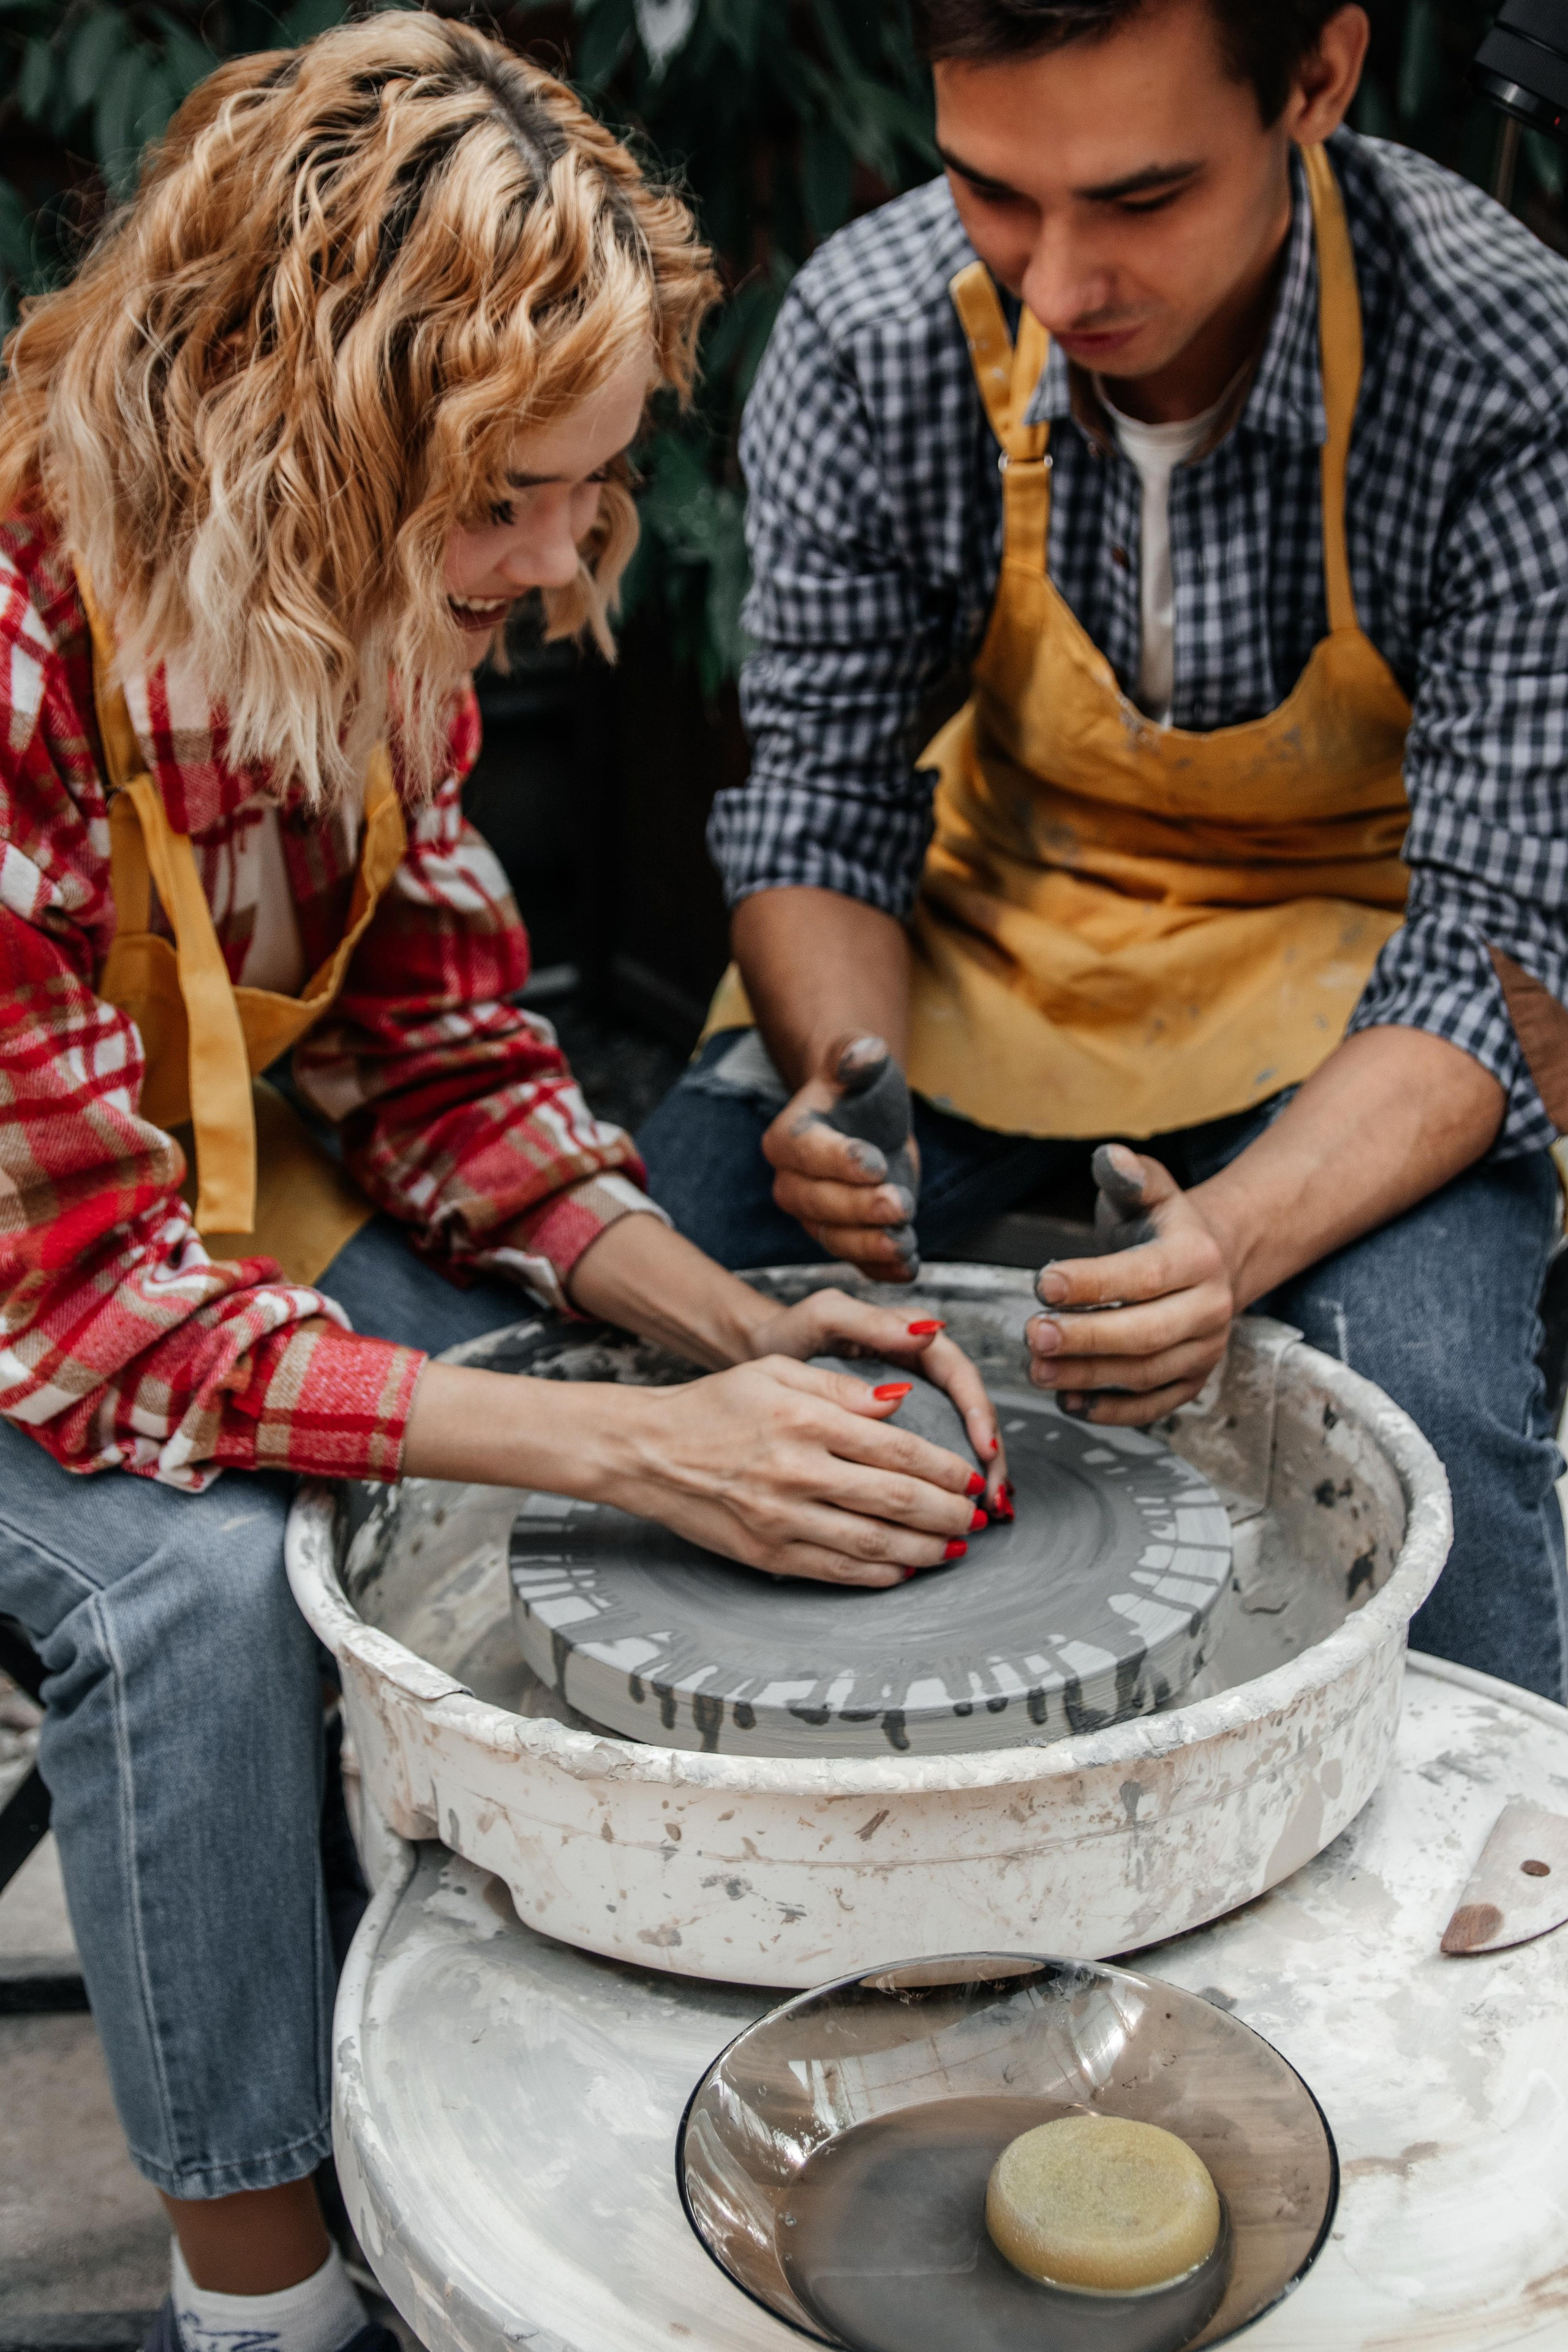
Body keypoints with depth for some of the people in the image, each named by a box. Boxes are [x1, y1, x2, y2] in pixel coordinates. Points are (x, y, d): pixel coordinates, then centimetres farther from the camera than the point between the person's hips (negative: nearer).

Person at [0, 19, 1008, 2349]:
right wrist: (640, 1447, -38)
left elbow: (447, 1056, -5)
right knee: (199, 1576, -32)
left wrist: (741, 1332, -21)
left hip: (224, 1185, 6)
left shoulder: (379, 597, -12)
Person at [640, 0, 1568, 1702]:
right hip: (994, 919, 3)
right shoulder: (863, 334, -17)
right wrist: (841, 1070, -28)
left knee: (1424, 1408, -31)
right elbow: (820, 802, -7)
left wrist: (1236, 1237, -41)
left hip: (1351, 963, -2)